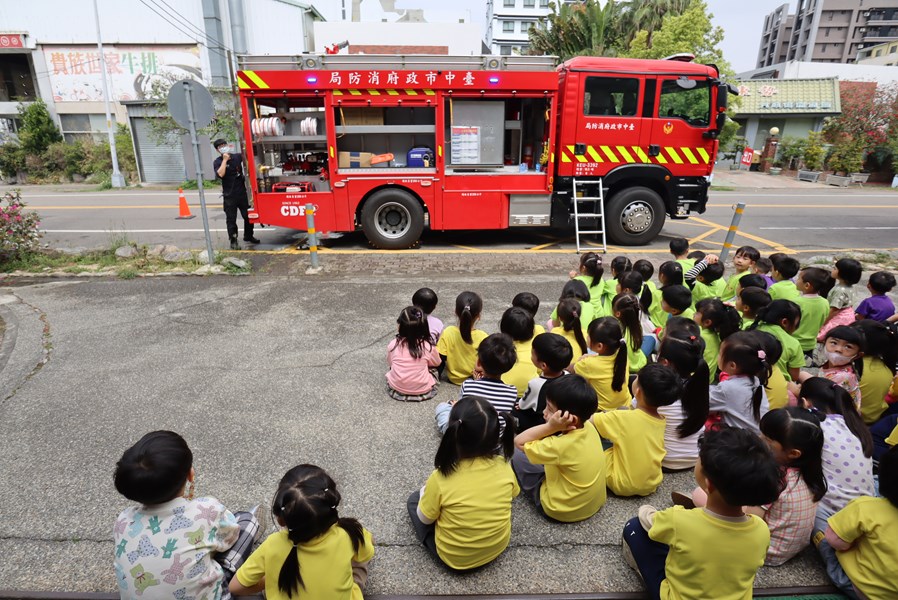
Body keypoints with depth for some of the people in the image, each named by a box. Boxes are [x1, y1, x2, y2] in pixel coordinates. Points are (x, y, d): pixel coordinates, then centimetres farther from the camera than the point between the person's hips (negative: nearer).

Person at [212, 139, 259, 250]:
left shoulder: (237, 156, 5)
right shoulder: (217, 162, -3)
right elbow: (220, 174, -21)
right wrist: (225, 160, -15)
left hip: (242, 193, 3)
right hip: (229, 195, -3)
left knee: (248, 216, 10)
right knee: (231, 219, 1)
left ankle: (248, 237, 27)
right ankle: (233, 241, 8)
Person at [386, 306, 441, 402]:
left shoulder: (393, 344, -12)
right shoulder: (428, 346, -15)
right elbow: (437, 363, 6)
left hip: (397, 389, 1)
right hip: (423, 391, -1)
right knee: (433, 368, 25)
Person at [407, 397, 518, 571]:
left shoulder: (441, 479, -30)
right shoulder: (504, 467, -20)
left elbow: (425, 519, -13)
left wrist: (426, 491, 6)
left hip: (454, 557, -3)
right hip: (499, 546, 3)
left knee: (414, 499, 14)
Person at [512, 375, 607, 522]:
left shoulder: (560, 446, -33)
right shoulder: (589, 428, -12)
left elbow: (519, 442, -21)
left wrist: (550, 427, -31)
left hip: (563, 510, -7)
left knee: (516, 454, 2)